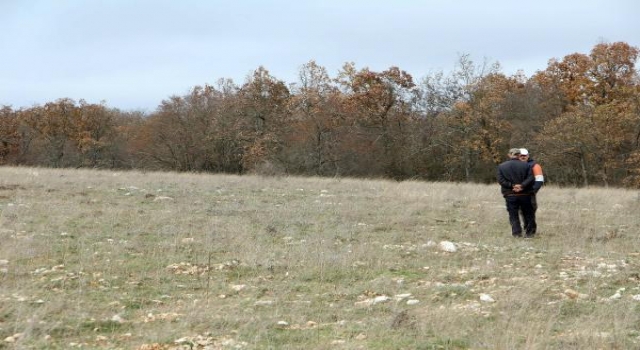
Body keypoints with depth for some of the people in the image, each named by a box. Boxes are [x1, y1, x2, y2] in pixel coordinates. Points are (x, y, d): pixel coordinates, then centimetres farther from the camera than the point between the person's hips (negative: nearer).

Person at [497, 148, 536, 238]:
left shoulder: (501, 166, 1)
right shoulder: (525, 165, -4)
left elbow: (500, 180, -7)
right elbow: (531, 178, -13)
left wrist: (512, 185, -12)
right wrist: (522, 185, -18)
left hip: (510, 196, 0)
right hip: (524, 195, 0)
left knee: (513, 215, 7)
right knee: (528, 214, 12)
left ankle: (516, 232, -2)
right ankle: (529, 232, 14)